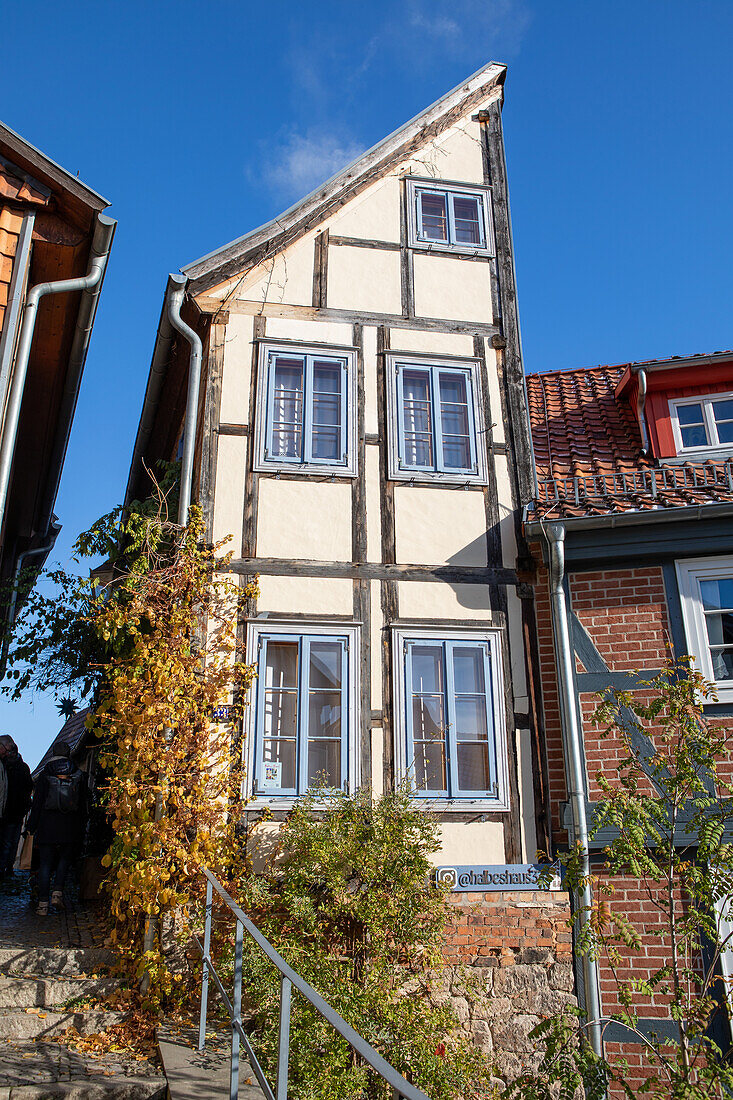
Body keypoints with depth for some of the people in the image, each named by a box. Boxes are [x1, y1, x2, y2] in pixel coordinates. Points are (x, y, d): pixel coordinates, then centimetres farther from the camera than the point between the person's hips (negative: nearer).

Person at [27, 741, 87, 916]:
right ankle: (58, 892, -3)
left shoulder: (45, 775, 1)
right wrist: (81, 828, 11)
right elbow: (83, 805, 5)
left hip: (48, 825, -1)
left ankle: (43, 903, 0)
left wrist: (32, 827, 5)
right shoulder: (79, 776, 4)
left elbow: (37, 803, 0)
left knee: (45, 864, 4)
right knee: (64, 860, 15)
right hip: (70, 827, 1)